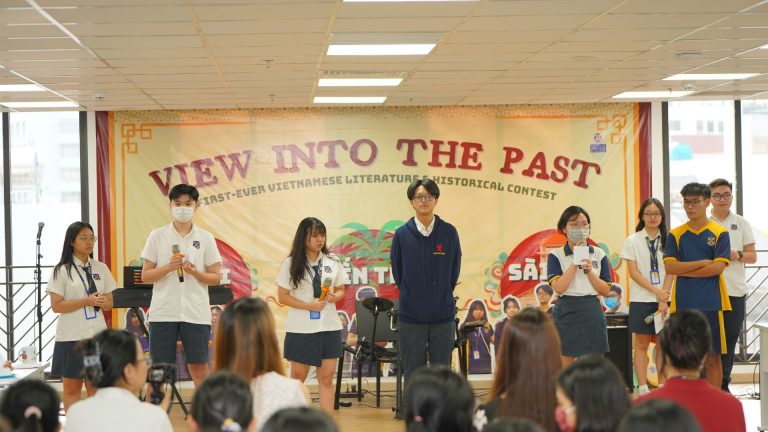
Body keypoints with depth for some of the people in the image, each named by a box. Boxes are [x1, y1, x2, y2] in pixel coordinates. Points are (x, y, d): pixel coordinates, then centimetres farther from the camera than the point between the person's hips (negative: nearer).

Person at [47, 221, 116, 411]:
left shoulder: (101, 268, 9)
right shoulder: (62, 271, -3)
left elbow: (109, 303, 13)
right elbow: (56, 306, -9)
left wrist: (102, 302, -11)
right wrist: (87, 301, -17)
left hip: (97, 334, 4)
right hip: (71, 336, -3)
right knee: (71, 387, 2)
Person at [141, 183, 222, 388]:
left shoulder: (205, 238, 7)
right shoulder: (157, 236, 6)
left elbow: (215, 277, 7)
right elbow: (145, 276, 4)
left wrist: (195, 272, -12)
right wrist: (168, 267, -12)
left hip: (196, 312, 0)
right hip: (163, 312, 0)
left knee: (199, 368, 1)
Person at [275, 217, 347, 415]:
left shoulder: (333, 261, 6)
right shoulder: (291, 264, -3)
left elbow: (341, 290, 13)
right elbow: (283, 296, -4)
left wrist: (335, 296, -10)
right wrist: (309, 305, -15)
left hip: (329, 326, 3)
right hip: (301, 329, -2)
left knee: (326, 378, 2)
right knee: (297, 377, 6)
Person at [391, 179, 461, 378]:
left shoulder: (449, 232, 0)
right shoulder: (402, 234, -1)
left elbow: (454, 272, 8)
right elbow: (397, 273, 7)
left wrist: (442, 297, 9)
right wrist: (411, 297, 8)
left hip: (443, 316, 1)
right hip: (411, 317, 0)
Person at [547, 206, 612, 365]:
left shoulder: (599, 255, 7)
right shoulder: (556, 256, 0)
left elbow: (605, 291, 3)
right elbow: (559, 288, -13)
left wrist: (589, 271, -11)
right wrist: (575, 263, -13)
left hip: (592, 312, 2)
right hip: (566, 312, -2)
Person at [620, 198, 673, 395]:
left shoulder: (668, 240, 6)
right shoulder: (632, 241, 2)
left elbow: (670, 272, 1)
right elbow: (633, 272, -4)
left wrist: (663, 300, -9)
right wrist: (656, 291, -14)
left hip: (664, 299, 1)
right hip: (641, 299, -1)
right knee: (642, 344, 0)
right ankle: (643, 388, 3)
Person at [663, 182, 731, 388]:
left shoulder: (720, 234, 2)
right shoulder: (675, 235, 7)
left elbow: (718, 267, -9)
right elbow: (669, 266, -5)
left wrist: (684, 270, -7)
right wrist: (703, 263, -9)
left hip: (711, 303, -1)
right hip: (683, 304, 1)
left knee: (713, 356, 2)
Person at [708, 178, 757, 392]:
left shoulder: (741, 224, 10)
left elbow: (752, 256, 9)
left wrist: (738, 255, -11)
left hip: (735, 291, 2)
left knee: (729, 340, 6)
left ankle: (723, 384, 15)